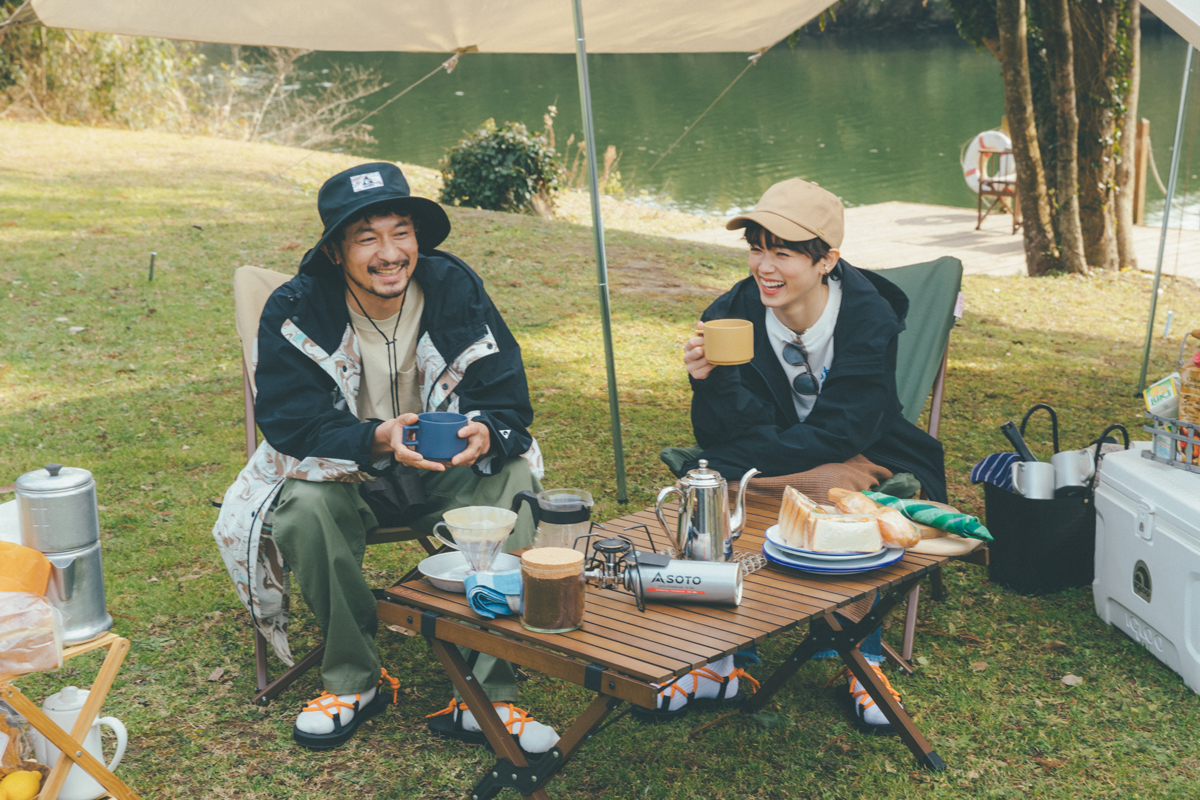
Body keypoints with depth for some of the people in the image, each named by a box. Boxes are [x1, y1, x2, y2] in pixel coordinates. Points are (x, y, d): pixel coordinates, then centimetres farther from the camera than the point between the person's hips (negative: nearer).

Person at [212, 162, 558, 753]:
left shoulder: (456, 290, -12)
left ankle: (485, 698, -23)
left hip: (447, 475, 1)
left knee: (513, 483, -28)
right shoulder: (295, 312, -15)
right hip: (340, 471, -1)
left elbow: (509, 407, -12)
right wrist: (378, 441, -41)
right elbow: (292, 425, -21)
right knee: (304, 505, -34)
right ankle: (353, 680, -10)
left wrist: (487, 434, -38)